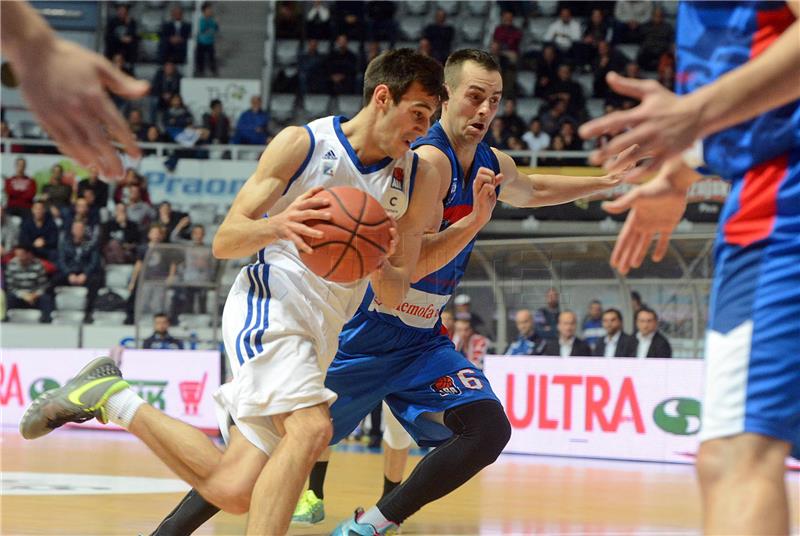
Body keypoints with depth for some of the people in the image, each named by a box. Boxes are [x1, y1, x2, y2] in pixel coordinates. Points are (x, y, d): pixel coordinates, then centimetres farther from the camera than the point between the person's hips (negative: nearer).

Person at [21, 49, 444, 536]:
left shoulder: (419, 178, 8)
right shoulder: (303, 143, -4)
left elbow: (395, 297, 9)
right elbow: (224, 241, -4)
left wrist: (379, 268, -15)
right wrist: (277, 225, -26)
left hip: (320, 334, 6)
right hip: (271, 299, -6)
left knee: (231, 489, -3)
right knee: (311, 427, -32)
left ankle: (111, 398, 16)